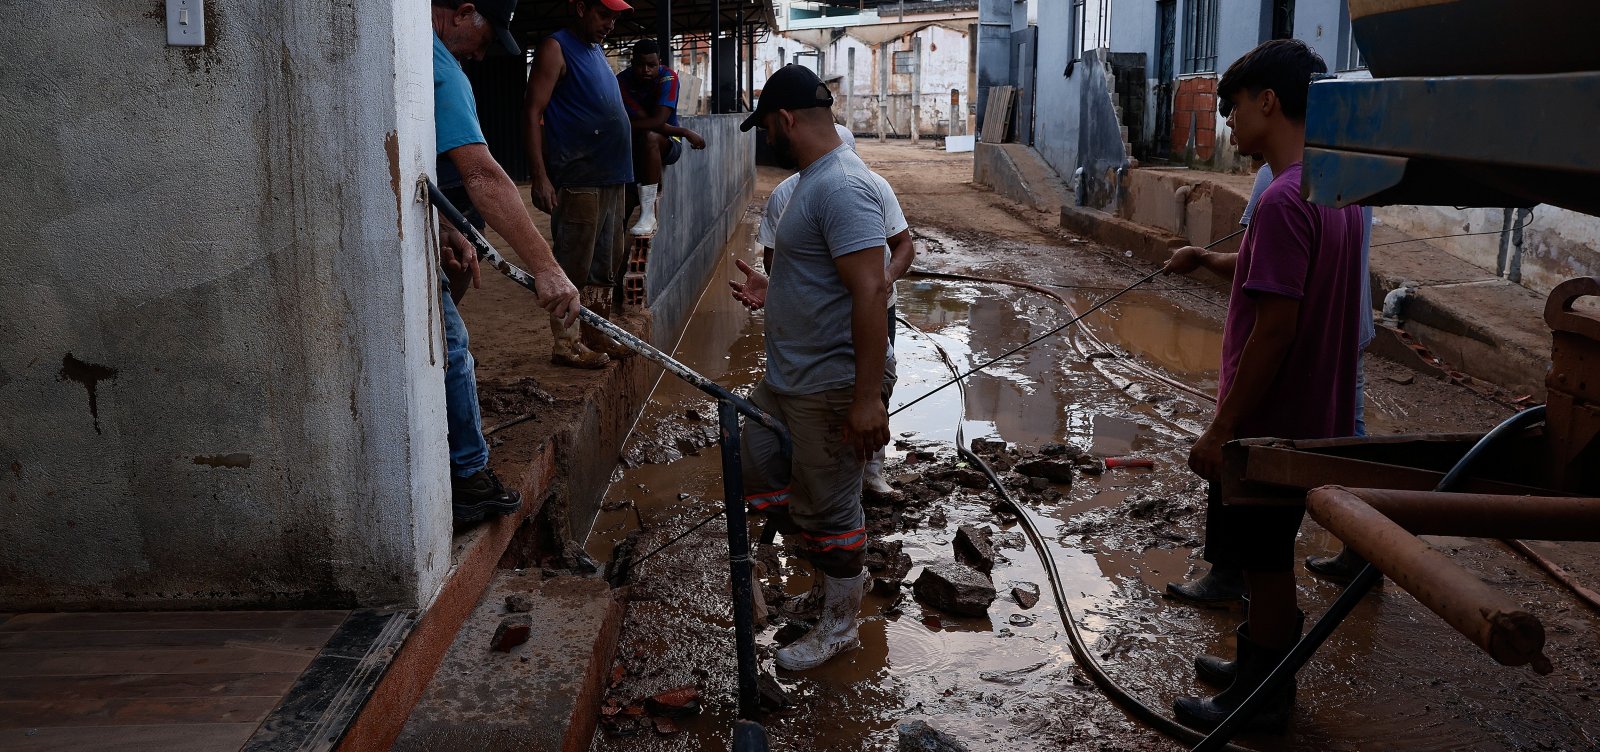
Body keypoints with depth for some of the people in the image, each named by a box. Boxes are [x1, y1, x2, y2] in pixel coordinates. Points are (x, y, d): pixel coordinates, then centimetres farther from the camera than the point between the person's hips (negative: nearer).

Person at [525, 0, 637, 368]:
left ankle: (596, 335, 25)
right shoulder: (556, 48, -6)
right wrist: (540, 177, -20)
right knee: (573, 268, -4)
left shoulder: (597, 51, 19)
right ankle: (566, 345, 3)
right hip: (579, 182, -9)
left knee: (606, 266, 14)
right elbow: (533, 114, -13)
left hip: (611, 178, 9)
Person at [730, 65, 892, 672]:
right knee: (758, 475, 21)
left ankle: (838, 627, 26)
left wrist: (867, 397, -31)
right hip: (786, 379, 11)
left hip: (830, 389, -11)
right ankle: (841, 570, 38)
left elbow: (871, 291, -30)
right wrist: (769, 297, 37)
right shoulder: (815, 179, 10)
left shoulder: (841, 188, -23)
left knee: (826, 509, 5)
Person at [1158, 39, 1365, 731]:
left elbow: (1274, 329, -26)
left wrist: (1221, 429, -20)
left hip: (1268, 424, -9)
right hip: (1312, 415, 9)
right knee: (1268, 558, 22)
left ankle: (1261, 701, 22)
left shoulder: (1284, 199, -24)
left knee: (1264, 563, 6)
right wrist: (1213, 261, 17)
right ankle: (1259, 666, 38)